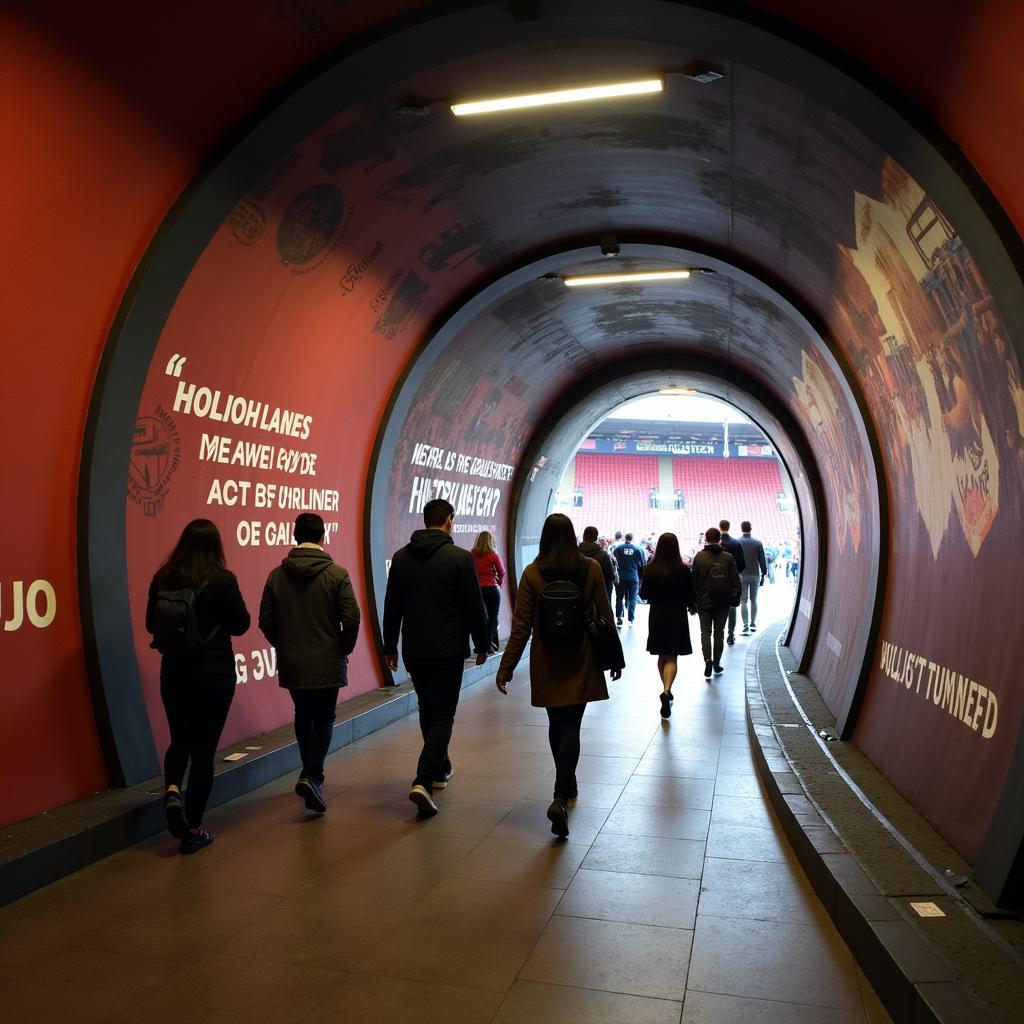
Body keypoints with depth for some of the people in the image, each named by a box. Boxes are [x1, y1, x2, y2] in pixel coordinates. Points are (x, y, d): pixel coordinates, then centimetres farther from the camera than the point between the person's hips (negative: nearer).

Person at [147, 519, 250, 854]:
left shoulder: (162, 578, -2)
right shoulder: (222, 580, -14)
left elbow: (151, 624, 9)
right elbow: (241, 625, -3)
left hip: (174, 672, 4)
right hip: (214, 674, -3)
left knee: (180, 740, 22)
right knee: (203, 747, 6)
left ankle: (172, 790, -6)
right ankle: (193, 830, 13)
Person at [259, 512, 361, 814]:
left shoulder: (277, 575, -1)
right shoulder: (336, 574, -10)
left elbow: (266, 622, 1)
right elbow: (352, 619, -13)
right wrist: (344, 648, 4)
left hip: (291, 664, 3)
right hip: (327, 662, -3)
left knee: (303, 716, 19)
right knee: (324, 719, 8)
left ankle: (310, 772, 28)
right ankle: (312, 776, -7)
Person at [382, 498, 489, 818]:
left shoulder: (401, 557, 4)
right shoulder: (459, 557, -10)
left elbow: (391, 607, 8)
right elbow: (474, 607, -7)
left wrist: (389, 647, 16)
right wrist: (482, 645, 5)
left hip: (413, 650, 5)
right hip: (448, 650, -5)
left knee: (428, 710, 21)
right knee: (443, 714, 0)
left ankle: (440, 768, 34)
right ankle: (424, 780, -14)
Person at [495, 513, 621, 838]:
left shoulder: (532, 573, -6)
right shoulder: (591, 569, -5)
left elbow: (521, 626, -7)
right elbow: (605, 617, -1)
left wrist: (506, 667, -2)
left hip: (547, 666, 1)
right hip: (581, 664, -1)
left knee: (557, 724, 18)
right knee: (571, 728, 0)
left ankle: (567, 786, 34)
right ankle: (560, 799, -14)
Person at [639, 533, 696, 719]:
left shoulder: (651, 569, -8)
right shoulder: (683, 570, -11)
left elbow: (643, 594, -3)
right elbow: (691, 595, -5)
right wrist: (692, 607, 16)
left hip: (656, 616, 2)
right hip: (677, 617, -2)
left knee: (662, 656, 18)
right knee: (672, 658, 1)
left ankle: (667, 691, 28)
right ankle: (666, 691, -19)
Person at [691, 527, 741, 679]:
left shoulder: (699, 557, -6)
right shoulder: (728, 558, -3)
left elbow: (694, 580, -4)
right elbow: (735, 581, -3)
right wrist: (734, 598, 6)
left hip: (704, 602, -1)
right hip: (723, 603, 1)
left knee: (705, 632, 5)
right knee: (719, 632, 13)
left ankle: (708, 659, -14)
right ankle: (717, 663, 17)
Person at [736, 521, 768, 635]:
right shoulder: (757, 543, -1)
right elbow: (762, 561, 1)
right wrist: (764, 575, 10)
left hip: (741, 575, -2)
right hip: (755, 575, 2)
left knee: (743, 601, 0)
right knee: (753, 600, 15)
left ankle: (746, 627, -7)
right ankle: (753, 624, 22)